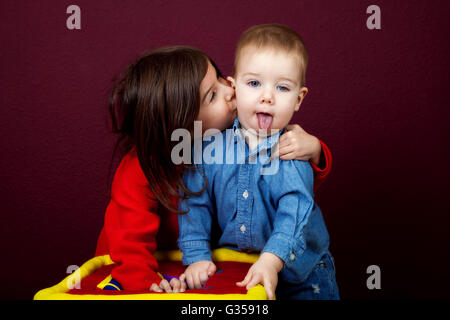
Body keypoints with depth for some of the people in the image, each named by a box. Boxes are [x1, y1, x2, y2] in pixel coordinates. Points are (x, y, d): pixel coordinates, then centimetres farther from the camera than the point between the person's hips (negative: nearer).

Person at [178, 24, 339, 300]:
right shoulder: (211, 146, -10)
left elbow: (295, 208, -30)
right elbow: (195, 203, -4)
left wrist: (271, 260, -42)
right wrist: (197, 257, -13)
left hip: (297, 268, -2)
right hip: (233, 262, 2)